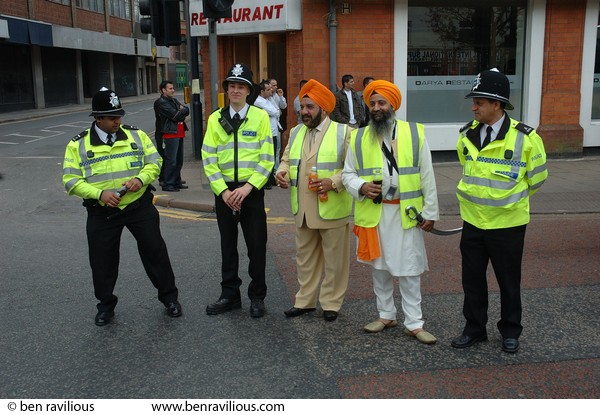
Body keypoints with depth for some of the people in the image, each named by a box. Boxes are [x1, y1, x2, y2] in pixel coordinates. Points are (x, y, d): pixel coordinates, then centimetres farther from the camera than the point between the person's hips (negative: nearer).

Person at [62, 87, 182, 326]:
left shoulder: (136, 135, 1)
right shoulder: (78, 145, -4)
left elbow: (154, 162, 2)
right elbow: (71, 180, -6)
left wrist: (140, 179, -19)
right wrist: (100, 193, -20)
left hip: (139, 206, 1)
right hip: (102, 212, 0)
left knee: (155, 251, 6)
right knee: (102, 260, 10)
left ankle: (169, 297, 24)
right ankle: (106, 305, 30)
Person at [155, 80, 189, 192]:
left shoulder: (174, 100, 21)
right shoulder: (161, 102, -8)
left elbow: (187, 111, 12)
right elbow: (175, 115, -16)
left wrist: (181, 110, -7)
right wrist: (182, 110, 2)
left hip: (179, 133, 9)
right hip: (171, 133, -9)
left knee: (179, 160, 13)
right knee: (171, 160, -10)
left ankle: (176, 182, 22)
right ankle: (167, 184, -6)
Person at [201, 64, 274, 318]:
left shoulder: (260, 117, -1)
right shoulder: (215, 119, 4)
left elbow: (267, 159, -6)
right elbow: (208, 159, 1)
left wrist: (247, 188, -15)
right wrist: (223, 191, -9)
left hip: (251, 190, -2)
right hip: (224, 191, 2)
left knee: (256, 245, 4)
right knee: (228, 245, 11)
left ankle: (257, 296, 19)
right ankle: (230, 295, 24)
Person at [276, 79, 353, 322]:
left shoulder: (343, 132, -7)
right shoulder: (296, 132, 12)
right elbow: (287, 159, 17)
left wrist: (334, 182, -23)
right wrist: (282, 172, -5)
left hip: (332, 210, -5)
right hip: (303, 210, 6)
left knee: (334, 259, 7)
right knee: (305, 257, 15)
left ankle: (331, 302, 20)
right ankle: (305, 300, 28)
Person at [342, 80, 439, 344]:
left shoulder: (415, 133, -1)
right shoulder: (359, 138, 3)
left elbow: (427, 176, 0)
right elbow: (347, 173, 8)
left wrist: (430, 212, -2)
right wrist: (361, 186, -13)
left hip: (406, 213, -2)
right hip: (373, 213, 2)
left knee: (409, 269, 2)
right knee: (379, 265, 14)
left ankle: (414, 323, 13)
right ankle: (386, 315, 30)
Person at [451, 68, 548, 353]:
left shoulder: (524, 137, -15)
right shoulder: (467, 135, -1)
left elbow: (536, 177, -1)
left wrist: (512, 199, 10)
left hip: (507, 223, -4)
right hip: (472, 221, 4)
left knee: (508, 279, 11)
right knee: (472, 277, 12)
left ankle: (510, 331, 29)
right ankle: (474, 328, 28)